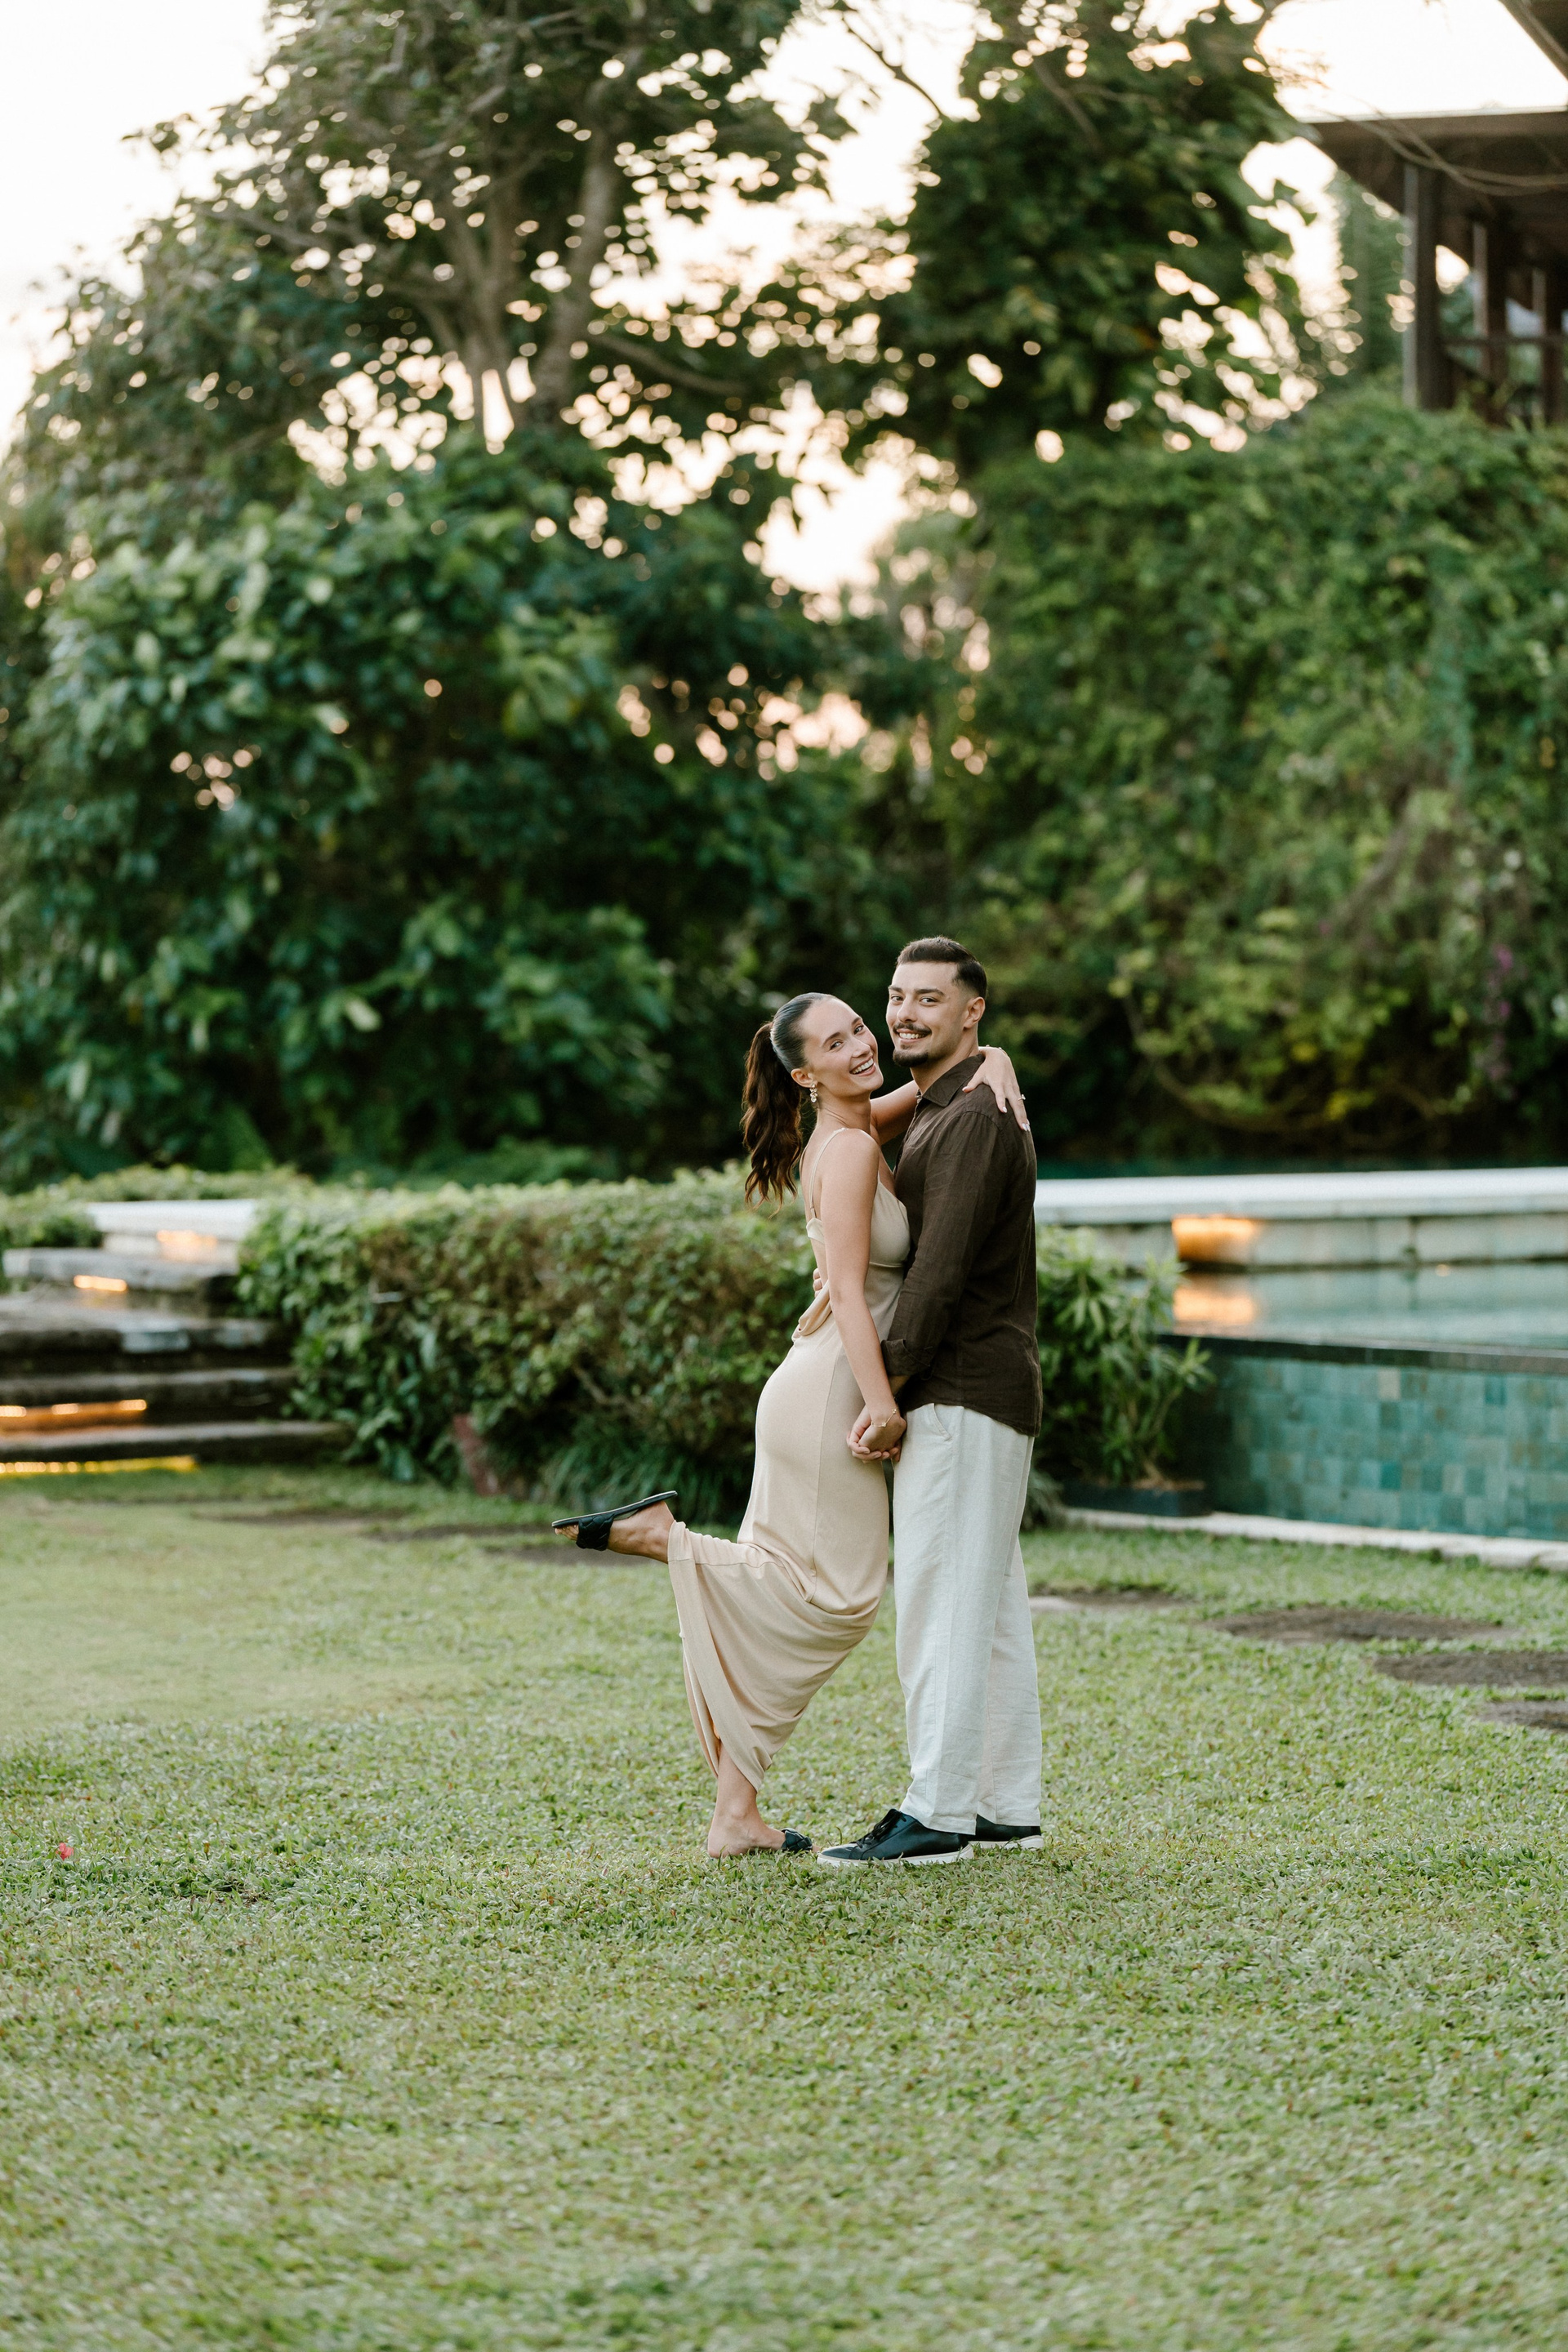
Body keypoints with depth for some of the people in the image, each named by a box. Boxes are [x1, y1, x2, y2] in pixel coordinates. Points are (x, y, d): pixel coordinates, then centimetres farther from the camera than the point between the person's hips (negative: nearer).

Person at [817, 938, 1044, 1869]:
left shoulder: (977, 1117, -14)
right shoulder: (938, 1112, 20)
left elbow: (943, 1271, -20)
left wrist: (888, 1390, -18)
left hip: (963, 1396, -11)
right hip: (986, 1396, 11)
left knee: (943, 1600, -10)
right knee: (992, 1603, 10)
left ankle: (936, 1814, -10)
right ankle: (1007, 1807, 13)